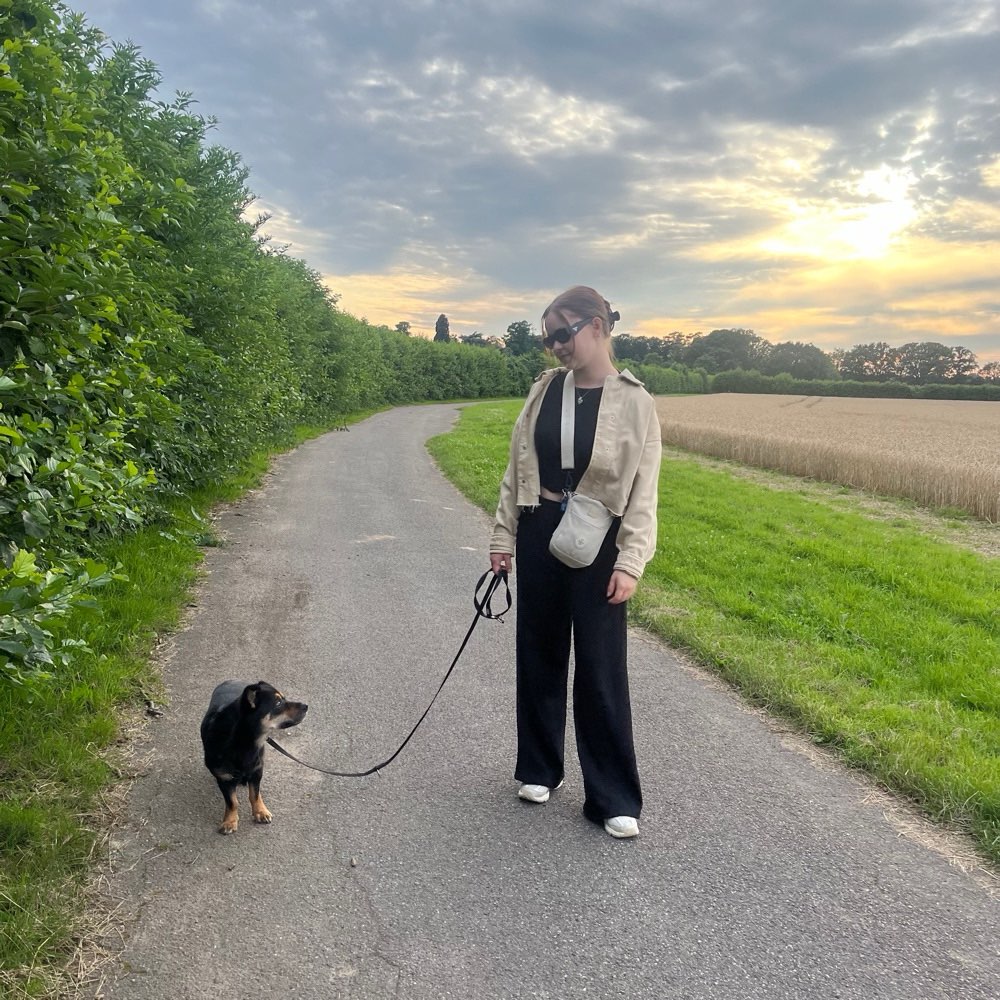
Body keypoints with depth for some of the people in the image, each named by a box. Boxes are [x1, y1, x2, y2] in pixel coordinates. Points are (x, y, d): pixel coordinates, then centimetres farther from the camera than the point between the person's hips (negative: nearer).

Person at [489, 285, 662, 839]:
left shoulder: (633, 402, -7)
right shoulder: (544, 389, 4)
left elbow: (642, 492, -8)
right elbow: (516, 469, 9)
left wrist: (630, 562, -14)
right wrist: (503, 536, 7)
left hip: (596, 543, -4)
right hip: (539, 534, 4)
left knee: (601, 668, 0)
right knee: (539, 653, 13)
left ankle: (613, 798, 13)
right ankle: (539, 768, 32)